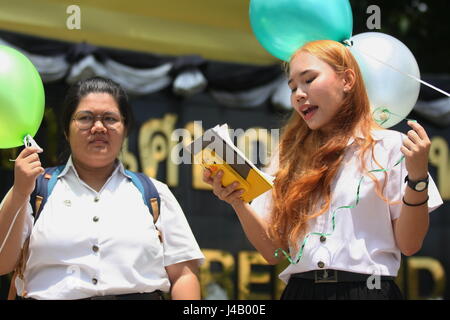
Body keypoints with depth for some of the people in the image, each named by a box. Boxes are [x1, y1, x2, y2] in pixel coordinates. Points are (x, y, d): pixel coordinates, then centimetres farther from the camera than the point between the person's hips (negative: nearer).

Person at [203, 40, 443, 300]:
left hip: (368, 290, -2)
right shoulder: (290, 157, 17)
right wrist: (238, 203, -1)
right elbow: (274, 252, 12)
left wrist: (418, 179, -8)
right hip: (300, 290, 2)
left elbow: (409, 245, 3)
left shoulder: (390, 147, 7)